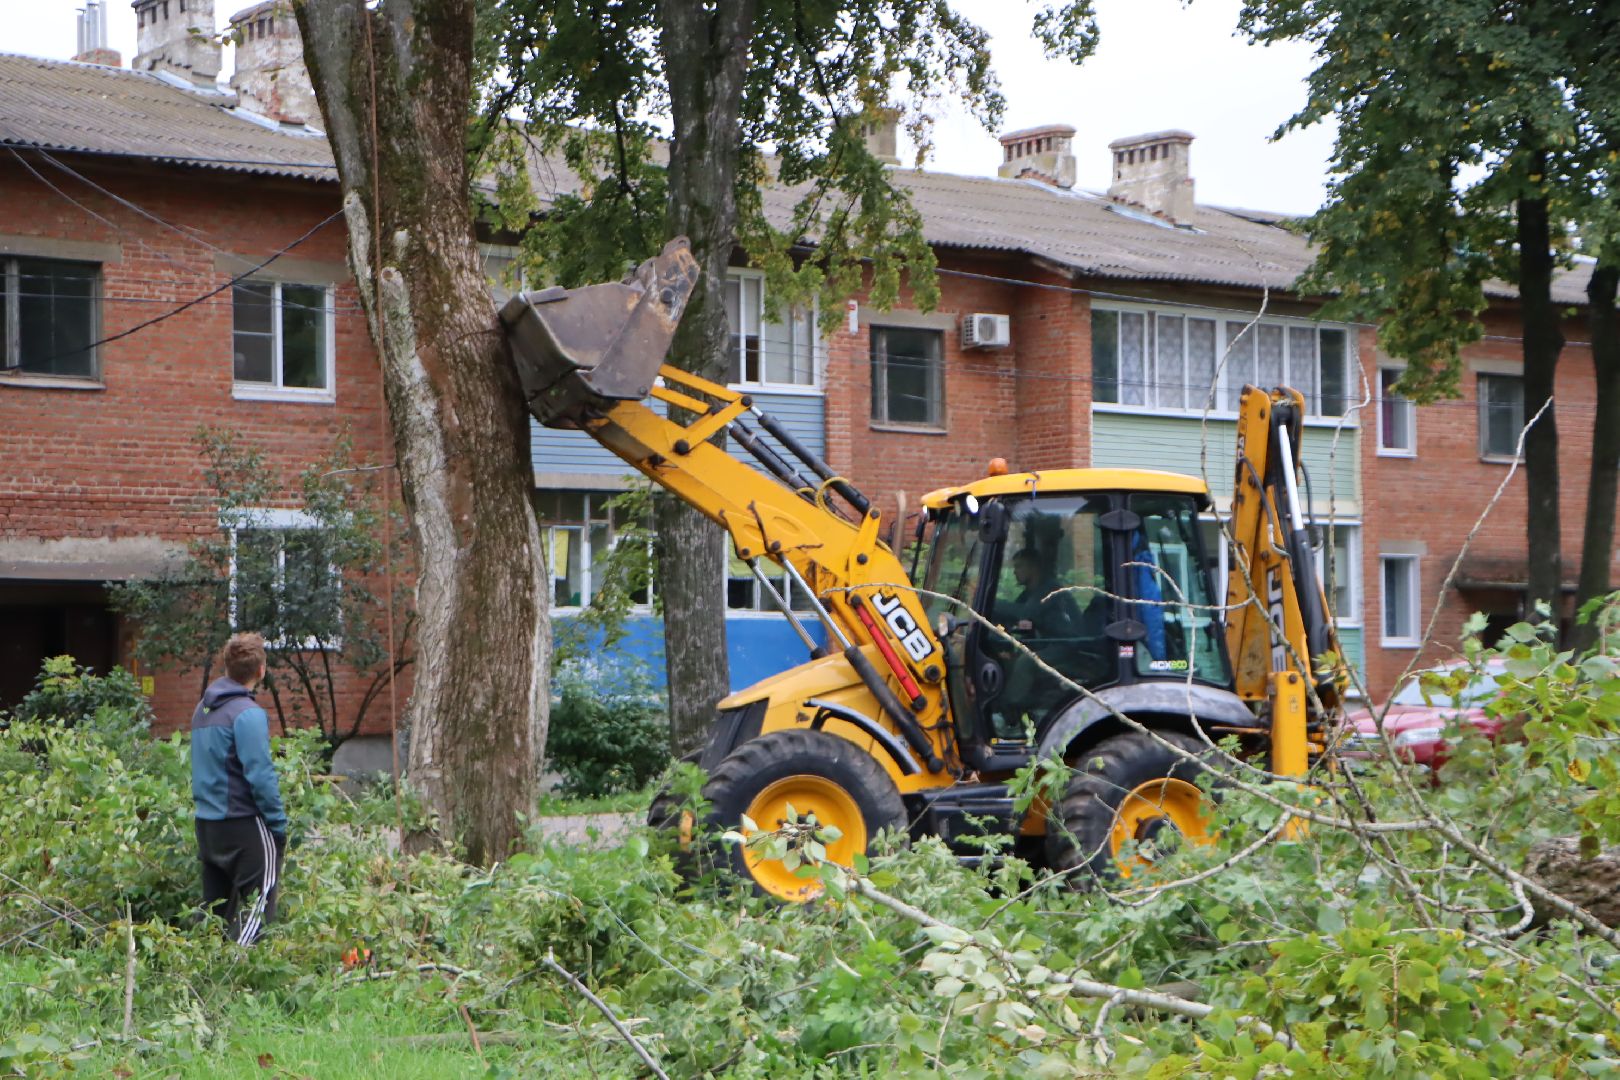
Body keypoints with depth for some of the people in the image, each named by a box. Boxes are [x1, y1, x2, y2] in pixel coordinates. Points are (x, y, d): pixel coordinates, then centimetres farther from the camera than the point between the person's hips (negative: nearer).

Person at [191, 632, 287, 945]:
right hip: (244, 824, -8)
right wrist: (278, 825, -11)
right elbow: (260, 775, -17)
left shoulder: (202, 709, 12)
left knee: (214, 910, 13)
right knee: (257, 907, -5)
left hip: (206, 823, 8)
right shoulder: (247, 714, -14)